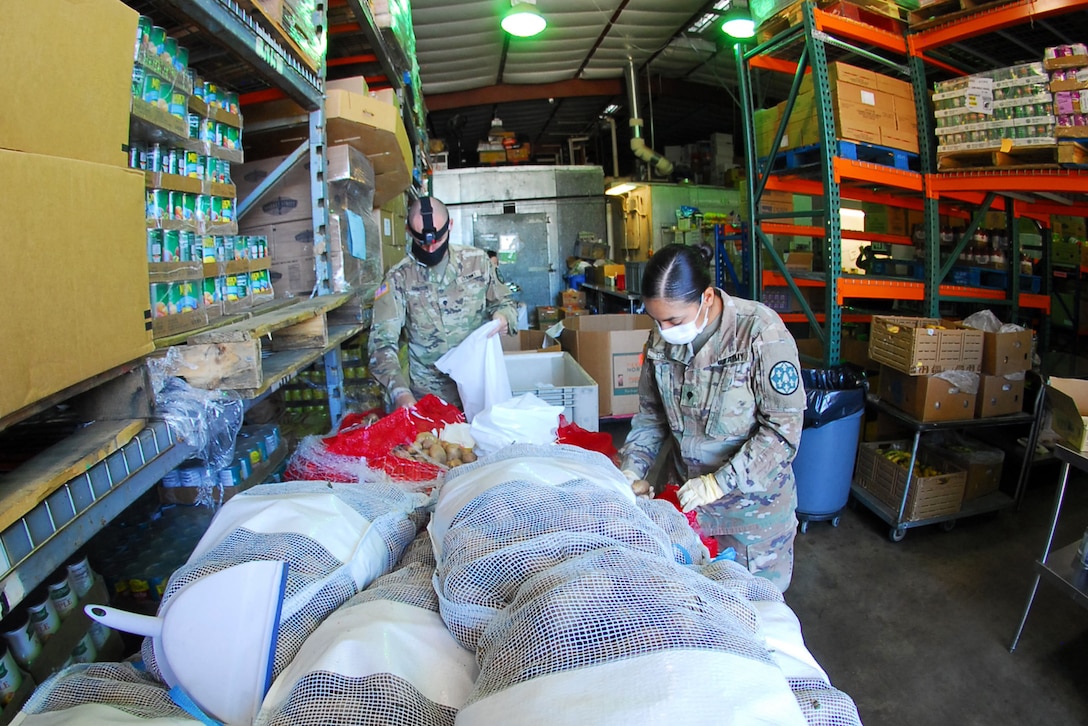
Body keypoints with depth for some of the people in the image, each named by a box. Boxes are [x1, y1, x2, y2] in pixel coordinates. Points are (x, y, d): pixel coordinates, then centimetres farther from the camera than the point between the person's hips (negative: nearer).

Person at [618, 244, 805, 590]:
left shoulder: (761, 332, -22)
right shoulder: (661, 337, -4)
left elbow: (782, 430, -20)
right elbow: (651, 414, 7)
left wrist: (720, 483, -22)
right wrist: (632, 470, -5)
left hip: (754, 499, -4)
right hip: (686, 496, 4)